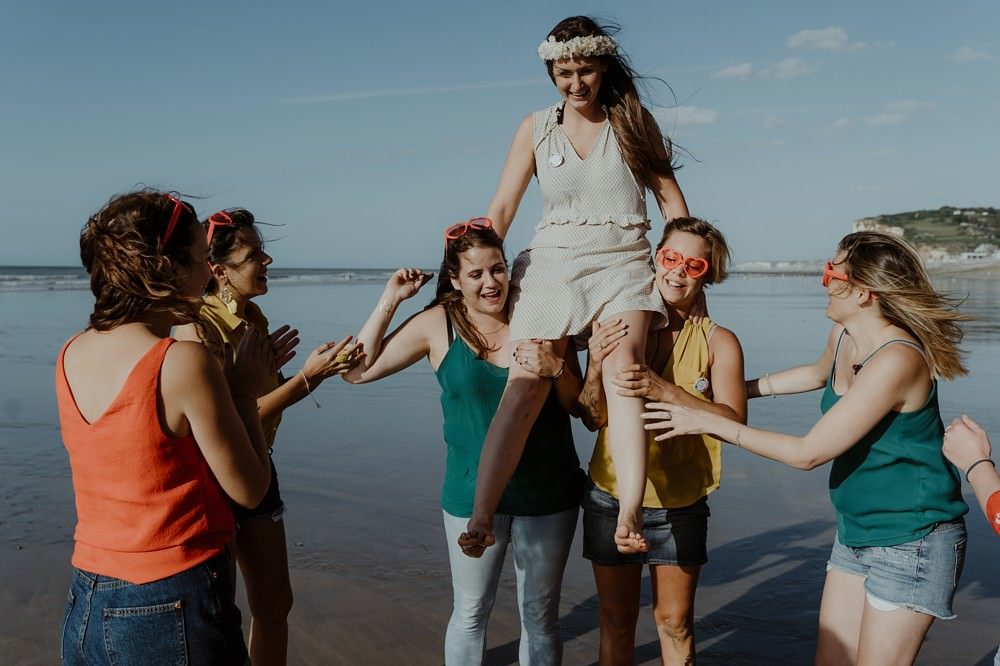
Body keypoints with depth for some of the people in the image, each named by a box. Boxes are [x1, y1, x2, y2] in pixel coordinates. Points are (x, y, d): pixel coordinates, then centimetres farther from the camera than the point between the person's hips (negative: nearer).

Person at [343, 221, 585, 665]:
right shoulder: (437, 324, -5)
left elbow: (576, 404, 0)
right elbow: (357, 371, -6)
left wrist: (556, 369, -20)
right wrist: (390, 300, -9)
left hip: (549, 493, 1)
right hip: (473, 494, -1)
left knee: (540, 613, 15)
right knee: (470, 613, 13)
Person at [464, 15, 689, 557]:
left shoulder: (634, 121, 9)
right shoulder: (536, 128, 11)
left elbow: (670, 198, 11)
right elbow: (502, 208, 9)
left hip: (622, 262, -1)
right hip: (551, 262, 1)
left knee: (622, 365, -28)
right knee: (526, 384, -16)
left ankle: (630, 513, -38)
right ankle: (480, 517, -20)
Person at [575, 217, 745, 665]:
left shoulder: (719, 341, -6)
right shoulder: (615, 330, -1)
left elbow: (734, 422, -19)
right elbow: (592, 419, -4)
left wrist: (665, 390, -32)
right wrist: (595, 366, -23)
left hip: (680, 507, -1)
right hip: (611, 499, 1)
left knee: (674, 622, 11)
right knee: (616, 620, 15)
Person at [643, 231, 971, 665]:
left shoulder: (896, 360, -28)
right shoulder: (843, 336, -1)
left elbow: (807, 453, -26)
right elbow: (818, 373, 26)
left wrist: (711, 422, -20)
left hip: (909, 543, -8)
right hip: (855, 532, 8)